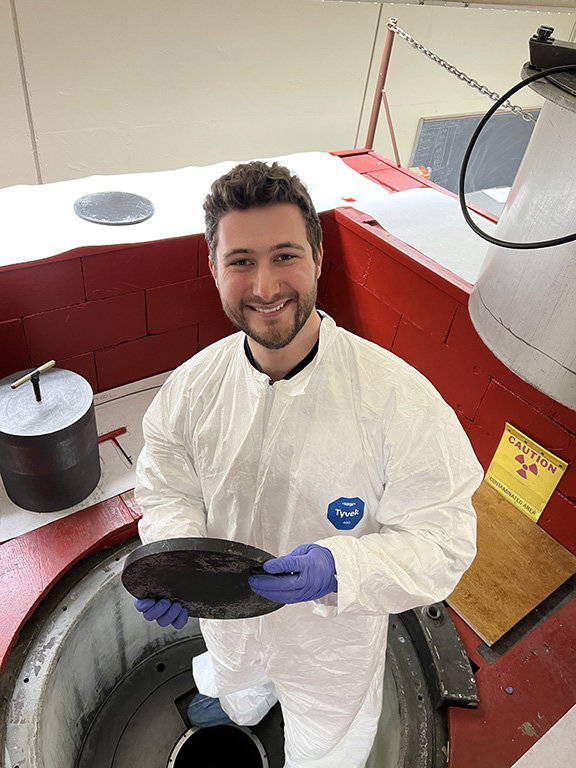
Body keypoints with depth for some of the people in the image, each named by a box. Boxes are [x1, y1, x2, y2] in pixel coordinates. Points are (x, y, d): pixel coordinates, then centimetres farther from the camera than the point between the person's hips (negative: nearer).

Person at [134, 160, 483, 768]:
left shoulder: (400, 398, -34)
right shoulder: (191, 387, -21)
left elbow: (441, 539, -27)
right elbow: (168, 490, -7)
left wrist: (337, 568, -44)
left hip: (331, 640, -3)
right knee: (235, 682, 41)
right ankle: (238, 709, 77)